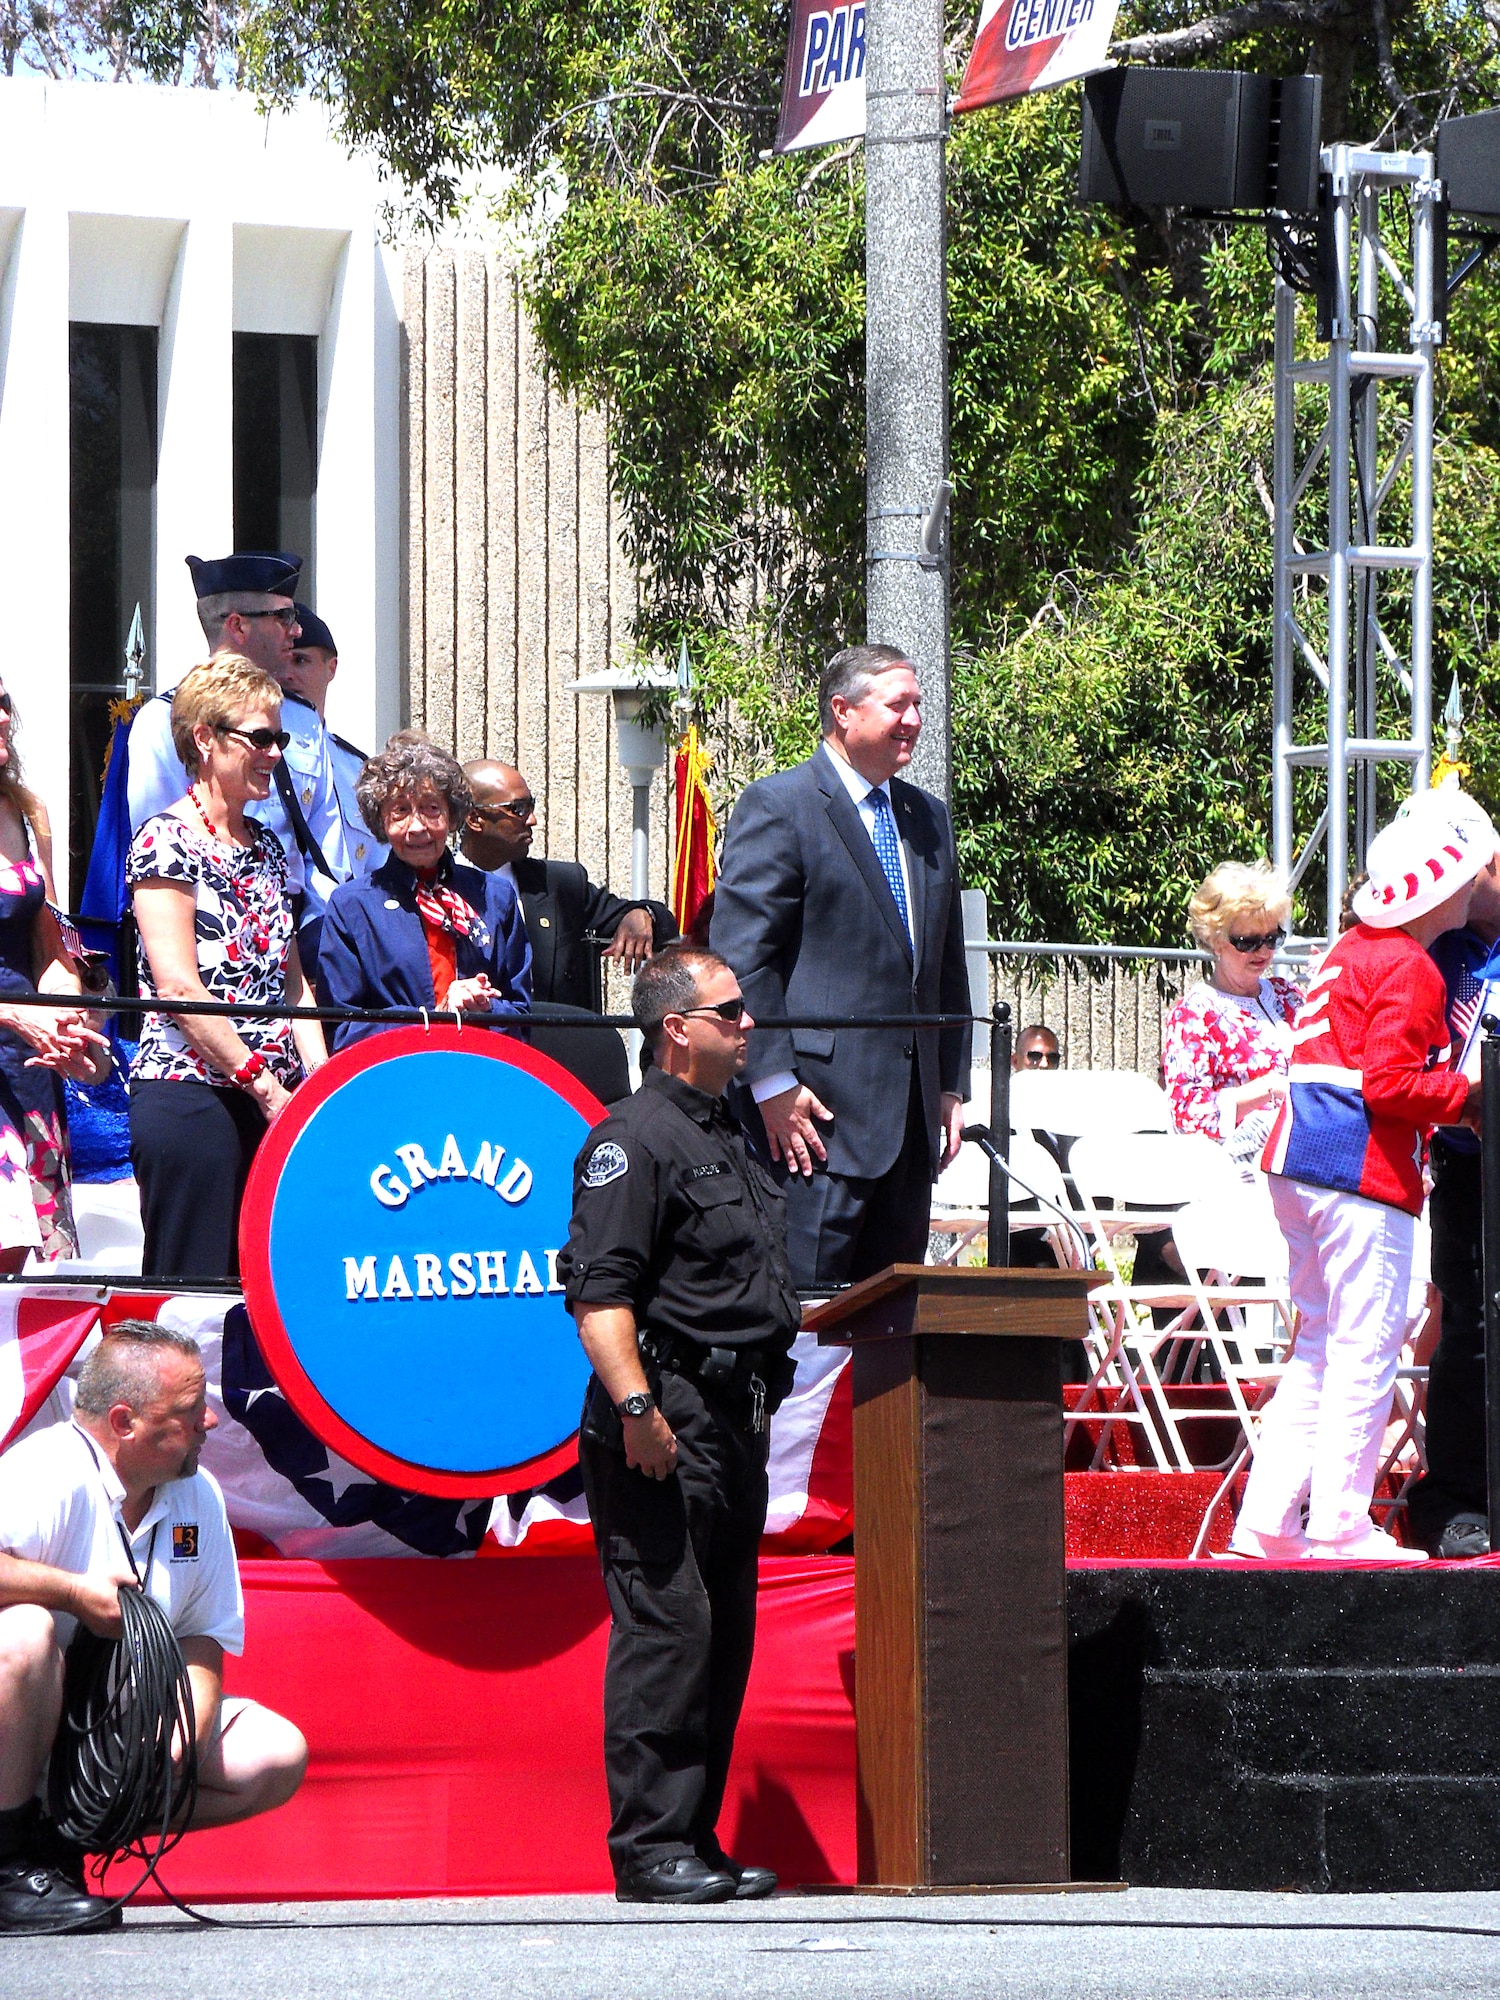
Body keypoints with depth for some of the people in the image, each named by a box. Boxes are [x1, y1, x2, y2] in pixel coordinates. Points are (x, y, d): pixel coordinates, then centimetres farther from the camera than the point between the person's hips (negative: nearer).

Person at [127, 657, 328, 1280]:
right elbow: (177, 987, -15)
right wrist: (265, 1085, -15)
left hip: (274, 1102, 7)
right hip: (189, 1091, -7)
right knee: (195, 1283, -7)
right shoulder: (167, 841, -7)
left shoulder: (265, 846, 17)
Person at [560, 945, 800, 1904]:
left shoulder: (728, 1136, 20)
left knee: (725, 1633, 11)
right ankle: (649, 1848, -9)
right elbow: (598, 1291, -18)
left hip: (734, 1423, 10)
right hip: (670, 1422, -10)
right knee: (666, 1627, -10)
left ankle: (697, 1840, 16)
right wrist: (636, 1406, -25)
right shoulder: (637, 1139, -10)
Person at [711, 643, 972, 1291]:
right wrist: (774, 1084, -16)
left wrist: (952, 1086, 15)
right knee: (808, 1306, -10)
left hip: (912, 1113, 7)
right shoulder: (777, 806, -4)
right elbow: (741, 954, -10)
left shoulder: (928, 817, 19)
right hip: (819, 1108, -7)